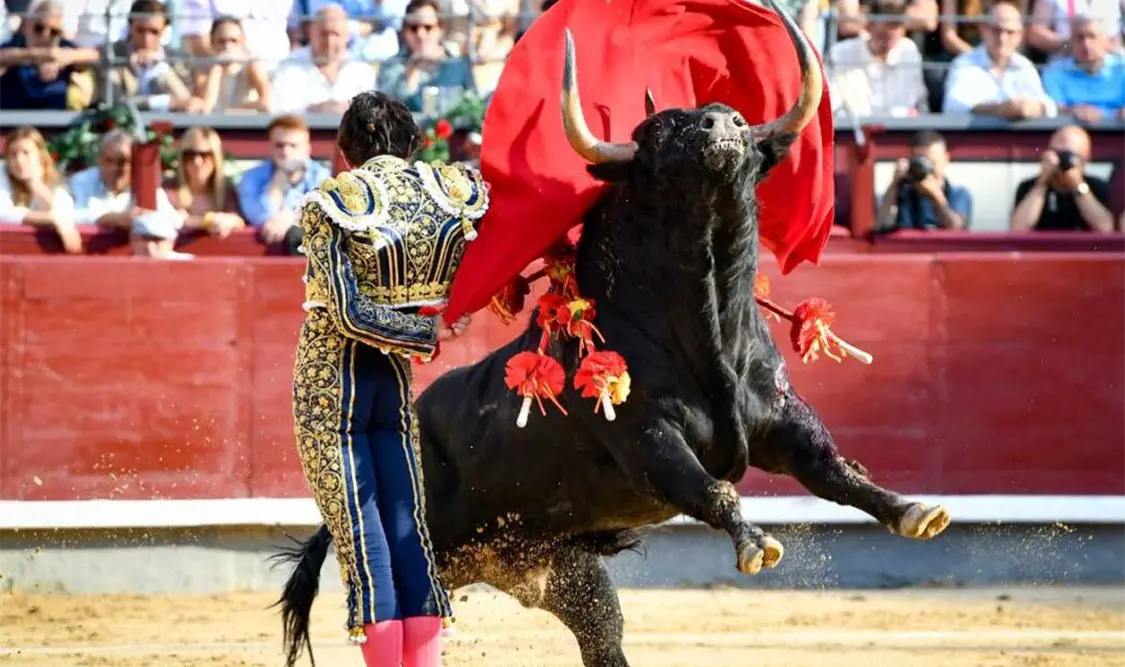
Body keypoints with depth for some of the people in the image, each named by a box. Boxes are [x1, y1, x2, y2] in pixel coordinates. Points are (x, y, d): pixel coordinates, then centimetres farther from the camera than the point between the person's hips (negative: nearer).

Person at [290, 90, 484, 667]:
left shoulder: (330, 204, -10)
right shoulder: (451, 190, 0)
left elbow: (349, 313, -15)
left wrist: (426, 334, -6)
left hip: (328, 383, -3)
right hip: (393, 381, 4)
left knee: (360, 539, -2)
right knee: (410, 534, 7)